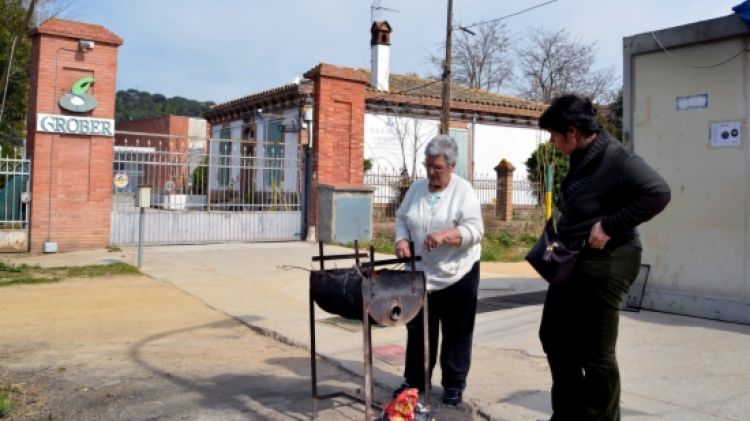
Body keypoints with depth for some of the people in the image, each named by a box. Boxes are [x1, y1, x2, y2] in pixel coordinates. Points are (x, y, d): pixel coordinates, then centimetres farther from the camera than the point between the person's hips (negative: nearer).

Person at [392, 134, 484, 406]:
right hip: (422, 273, 4)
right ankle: (414, 380, 27)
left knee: (456, 333, 7)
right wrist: (402, 240, -10)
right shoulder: (417, 188, 4)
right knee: (418, 329, 13)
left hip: (458, 274, -4)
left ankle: (454, 385, 21)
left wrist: (445, 235, -33)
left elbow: (475, 230, -18)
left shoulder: (464, 191, -11)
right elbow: (402, 218, 10)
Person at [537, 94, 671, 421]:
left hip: (605, 263, -10)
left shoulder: (615, 158, -18)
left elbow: (658, 193, -26)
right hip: (572, 261, 10)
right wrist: (559, 236, 7)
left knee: (595, 353, 1)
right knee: (554, 336, 18)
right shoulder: (581, 159, 11)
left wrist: (610, 227, -24)